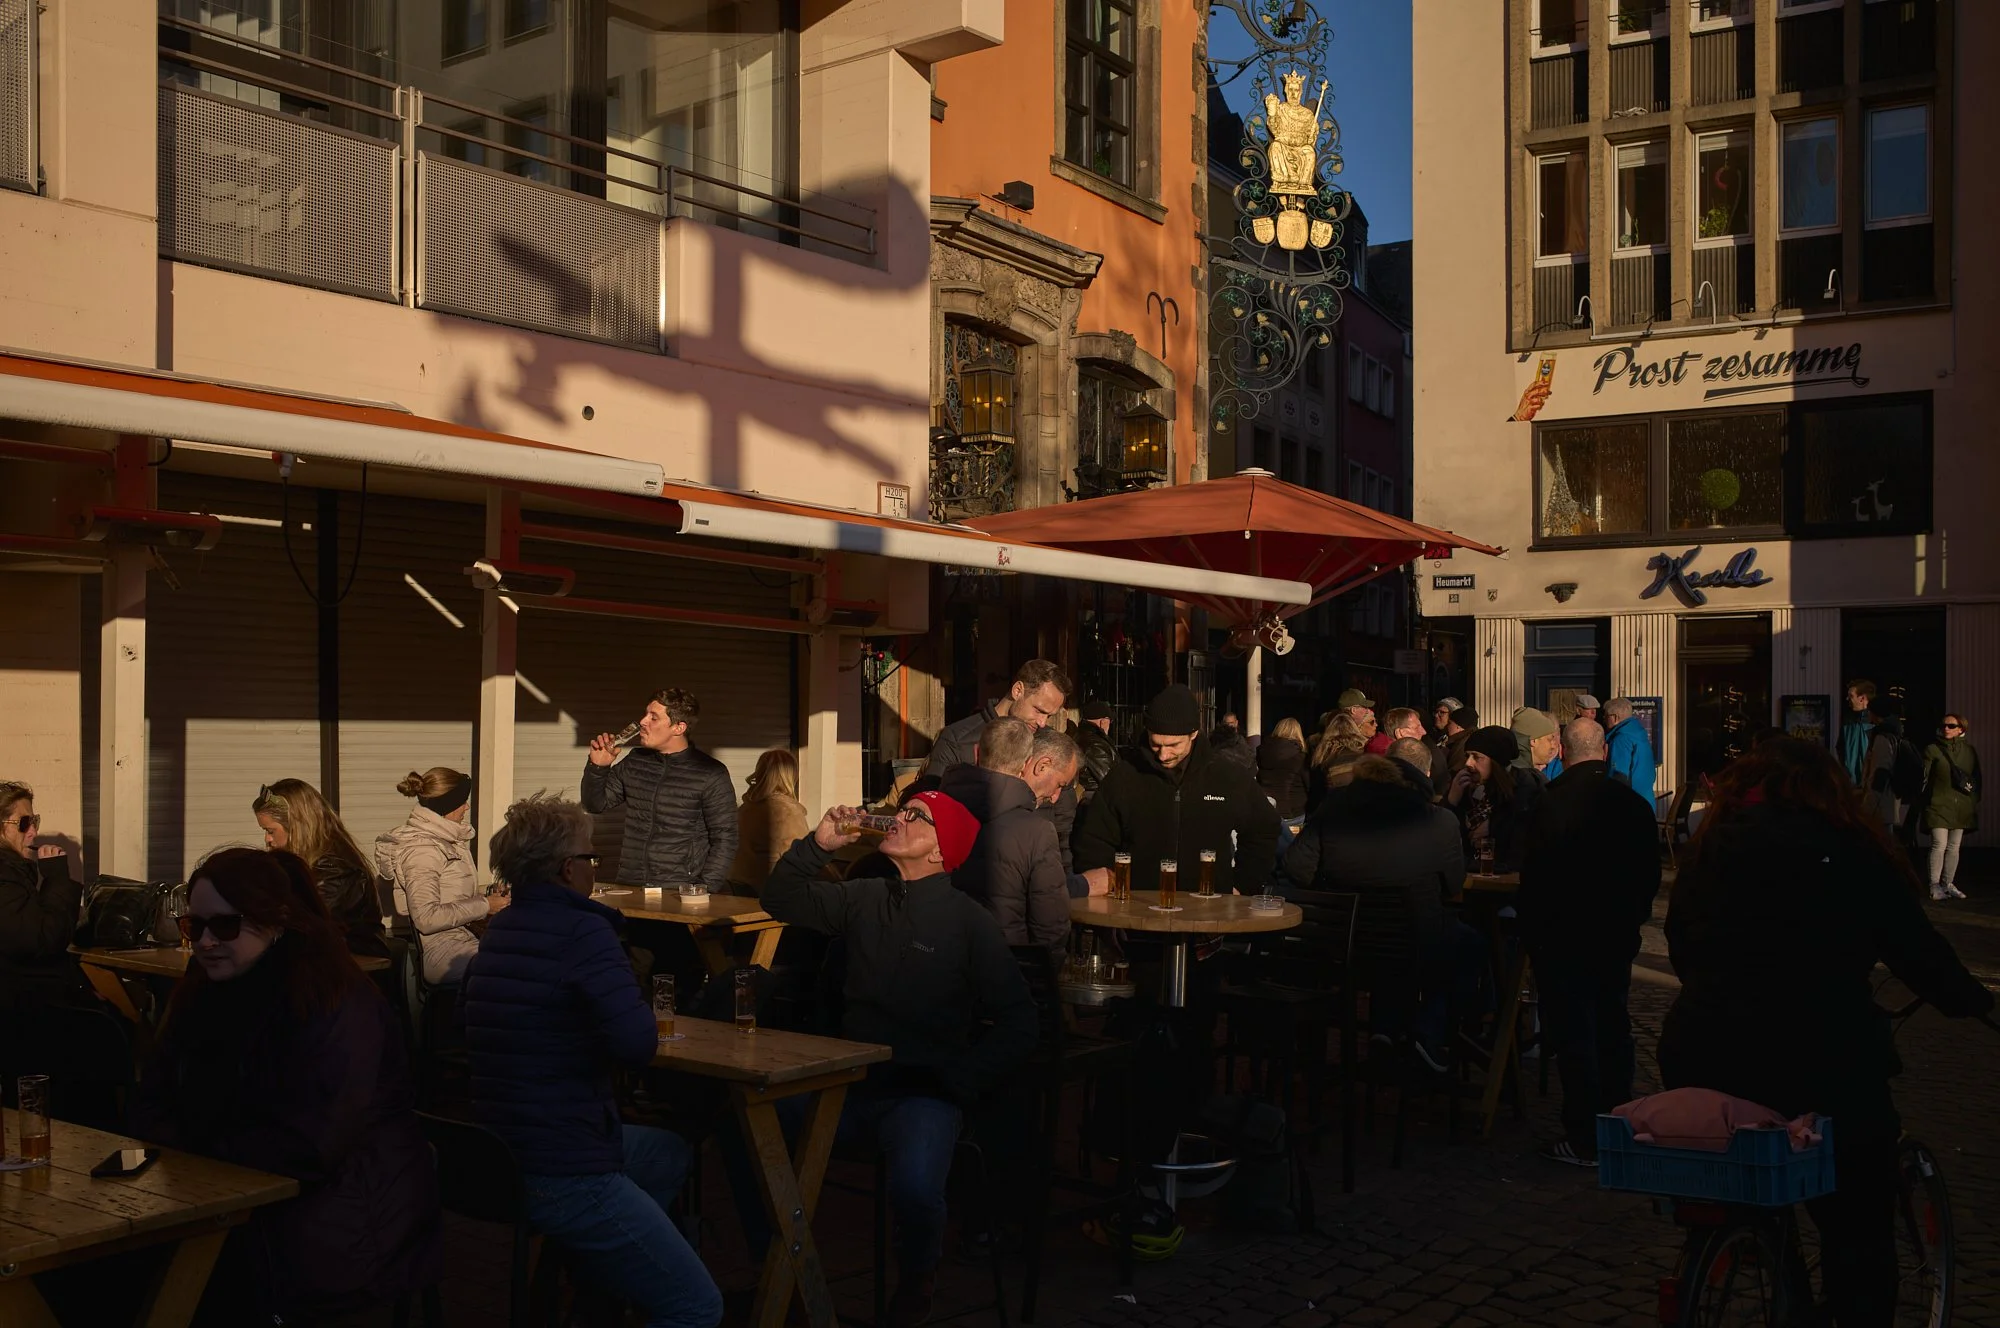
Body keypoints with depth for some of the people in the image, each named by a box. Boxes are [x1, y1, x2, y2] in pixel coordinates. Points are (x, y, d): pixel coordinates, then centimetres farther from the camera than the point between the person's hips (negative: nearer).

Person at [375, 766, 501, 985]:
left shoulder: (447, 840, 17)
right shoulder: (421, 849, -11)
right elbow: (426, 918, -19)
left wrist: (488, 897, 10)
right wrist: (484, 906, -14)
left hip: (466, 939, 9)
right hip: (441, 953, -9)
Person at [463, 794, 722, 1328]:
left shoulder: (501, 928, 9)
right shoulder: (582, 930, -17)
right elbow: (638, 1045, -26)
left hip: (501, 1154, 9)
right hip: (563, 1176, -9)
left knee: (672, 1153, 31)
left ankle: (602, 1267, 24)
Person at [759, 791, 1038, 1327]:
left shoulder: (968, 921, -2)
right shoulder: (862, 900, 11)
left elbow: (1020, 1022, -3)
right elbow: (782, 899, 20)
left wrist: (959, 1082, -11)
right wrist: (818, 845, 4)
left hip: (921, 1092, -4)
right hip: (848, 1082, 4)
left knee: (915, 1186, -33)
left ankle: (915, 1284, 1)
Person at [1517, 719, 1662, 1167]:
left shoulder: (1552, 801, -16)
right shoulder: (1633, 804, 1)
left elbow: (1533, 876, -15)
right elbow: (1649, 874, 7)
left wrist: (1530, 929, -4)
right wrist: (1631, 917, 18)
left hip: (1562, 936, -5)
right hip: (1617, 935, 6)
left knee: (1573, 1034, 0)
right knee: (1613, 1028, 17)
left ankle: (1585, 1141, 3)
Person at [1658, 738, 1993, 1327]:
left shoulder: (1706, 851, 11)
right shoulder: (1850, 853, 0)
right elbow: (1916, 950, 3)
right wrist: (1975, 998, 21)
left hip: (1703, 1057, 4)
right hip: (1823, 1063, -3)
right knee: (1859, 1234, 12)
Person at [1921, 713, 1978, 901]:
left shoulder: (1969, 751, 9)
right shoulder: (1932, 750, -2)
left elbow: (1976, 778, 15)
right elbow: (1923, 777, -3)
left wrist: (1974, 802, 9)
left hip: (1961, 807, 4)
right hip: (1938, 805, -4)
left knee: (1954, 847, 7)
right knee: (1939, 845, -11)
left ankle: (1948, 884, 16)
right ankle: (1934, 886, -7)